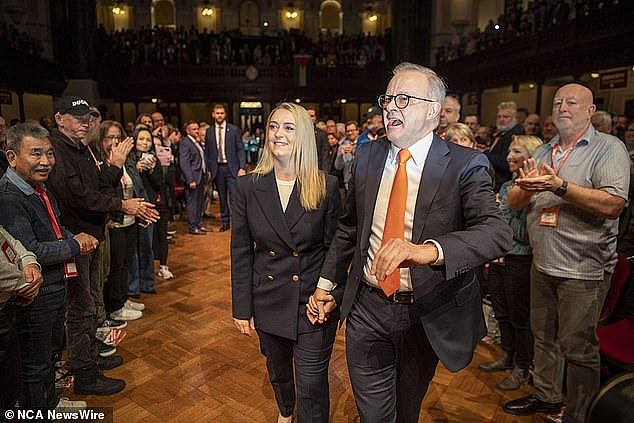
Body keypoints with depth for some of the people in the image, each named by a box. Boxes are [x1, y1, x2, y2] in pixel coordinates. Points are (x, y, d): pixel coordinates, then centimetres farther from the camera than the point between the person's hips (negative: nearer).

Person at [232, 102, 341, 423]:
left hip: (313, 299, -3)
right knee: (277, 369, 26)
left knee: (311, 385, 6)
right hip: (268, 299, 3)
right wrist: (241, 308, -1)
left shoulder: (326, 186, -10)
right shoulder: (249, 186, -6)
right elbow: (240, 251, -2)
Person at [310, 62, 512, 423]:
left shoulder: (466, 166, -12)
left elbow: (497, 233, -26)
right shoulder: (368, 156, 1)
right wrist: (328, 283, 8)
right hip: (367, 308, 2)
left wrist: (429, 250, -44)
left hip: (428, 317, -1)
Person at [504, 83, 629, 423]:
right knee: (543, 337, 18)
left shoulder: (609, 148, -7)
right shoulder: (543, 152, 10)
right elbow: (514, 203, 7)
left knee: (577, 347, 5)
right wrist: (526, 187, -14)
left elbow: (613, 205, -21)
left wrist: (559, 186, -26)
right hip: (542, 265, 6)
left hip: (584, 269, -6)